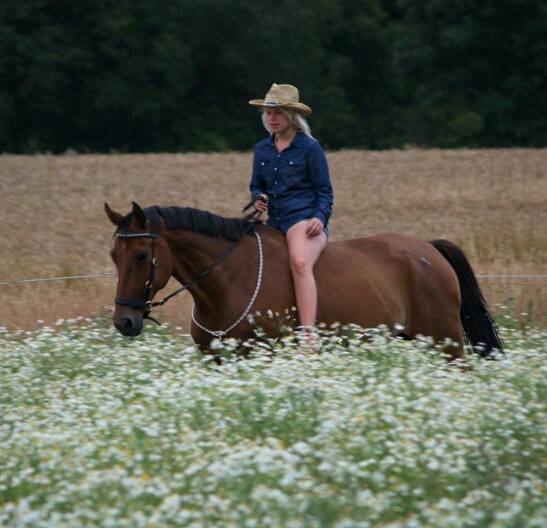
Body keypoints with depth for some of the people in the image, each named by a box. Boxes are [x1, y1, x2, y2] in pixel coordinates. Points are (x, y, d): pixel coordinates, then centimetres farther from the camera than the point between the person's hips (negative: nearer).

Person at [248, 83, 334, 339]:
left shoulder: (310, 148, -3)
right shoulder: (262, 149, 13)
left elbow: (324, 191, 0)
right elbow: (256, 185, 23)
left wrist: (320, 217, -19)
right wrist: (258, 199, -2)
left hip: (305, 219, -8)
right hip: (275, 222, 8)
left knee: (300, 262, -35)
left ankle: (308, 336, -46)